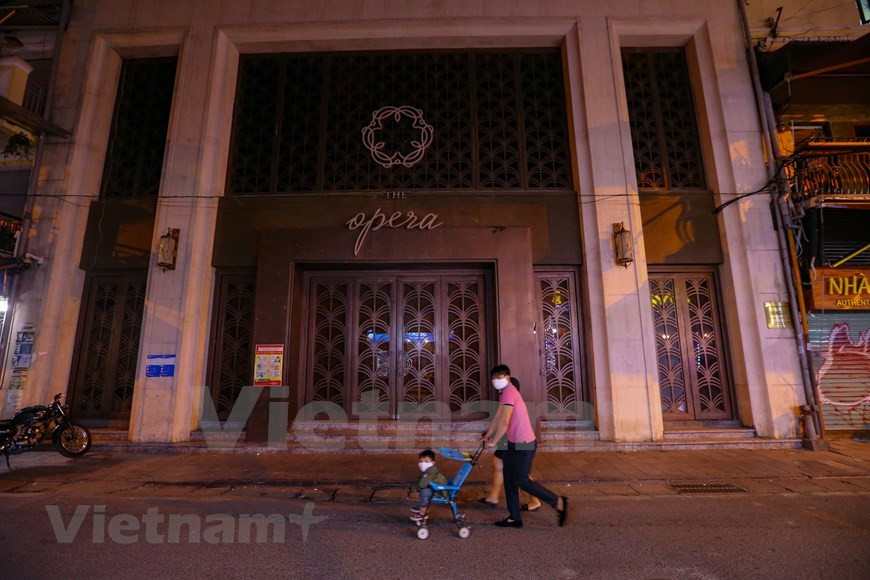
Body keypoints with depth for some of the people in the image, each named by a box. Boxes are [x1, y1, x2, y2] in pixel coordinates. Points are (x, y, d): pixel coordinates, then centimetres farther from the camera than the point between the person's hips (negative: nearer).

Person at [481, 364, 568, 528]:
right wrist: (487, 436, 18)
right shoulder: (504, 393, 11)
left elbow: (504, 422, -26)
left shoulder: (509, 393, -20)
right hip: (514, 442, 10)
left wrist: (493, 441, -17)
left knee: (521, 480, -2)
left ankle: (558, 502, 10)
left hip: (523, 443, -10)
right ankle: (514, 517, 23)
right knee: (509, 479, 13)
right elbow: (497, 417, 17)